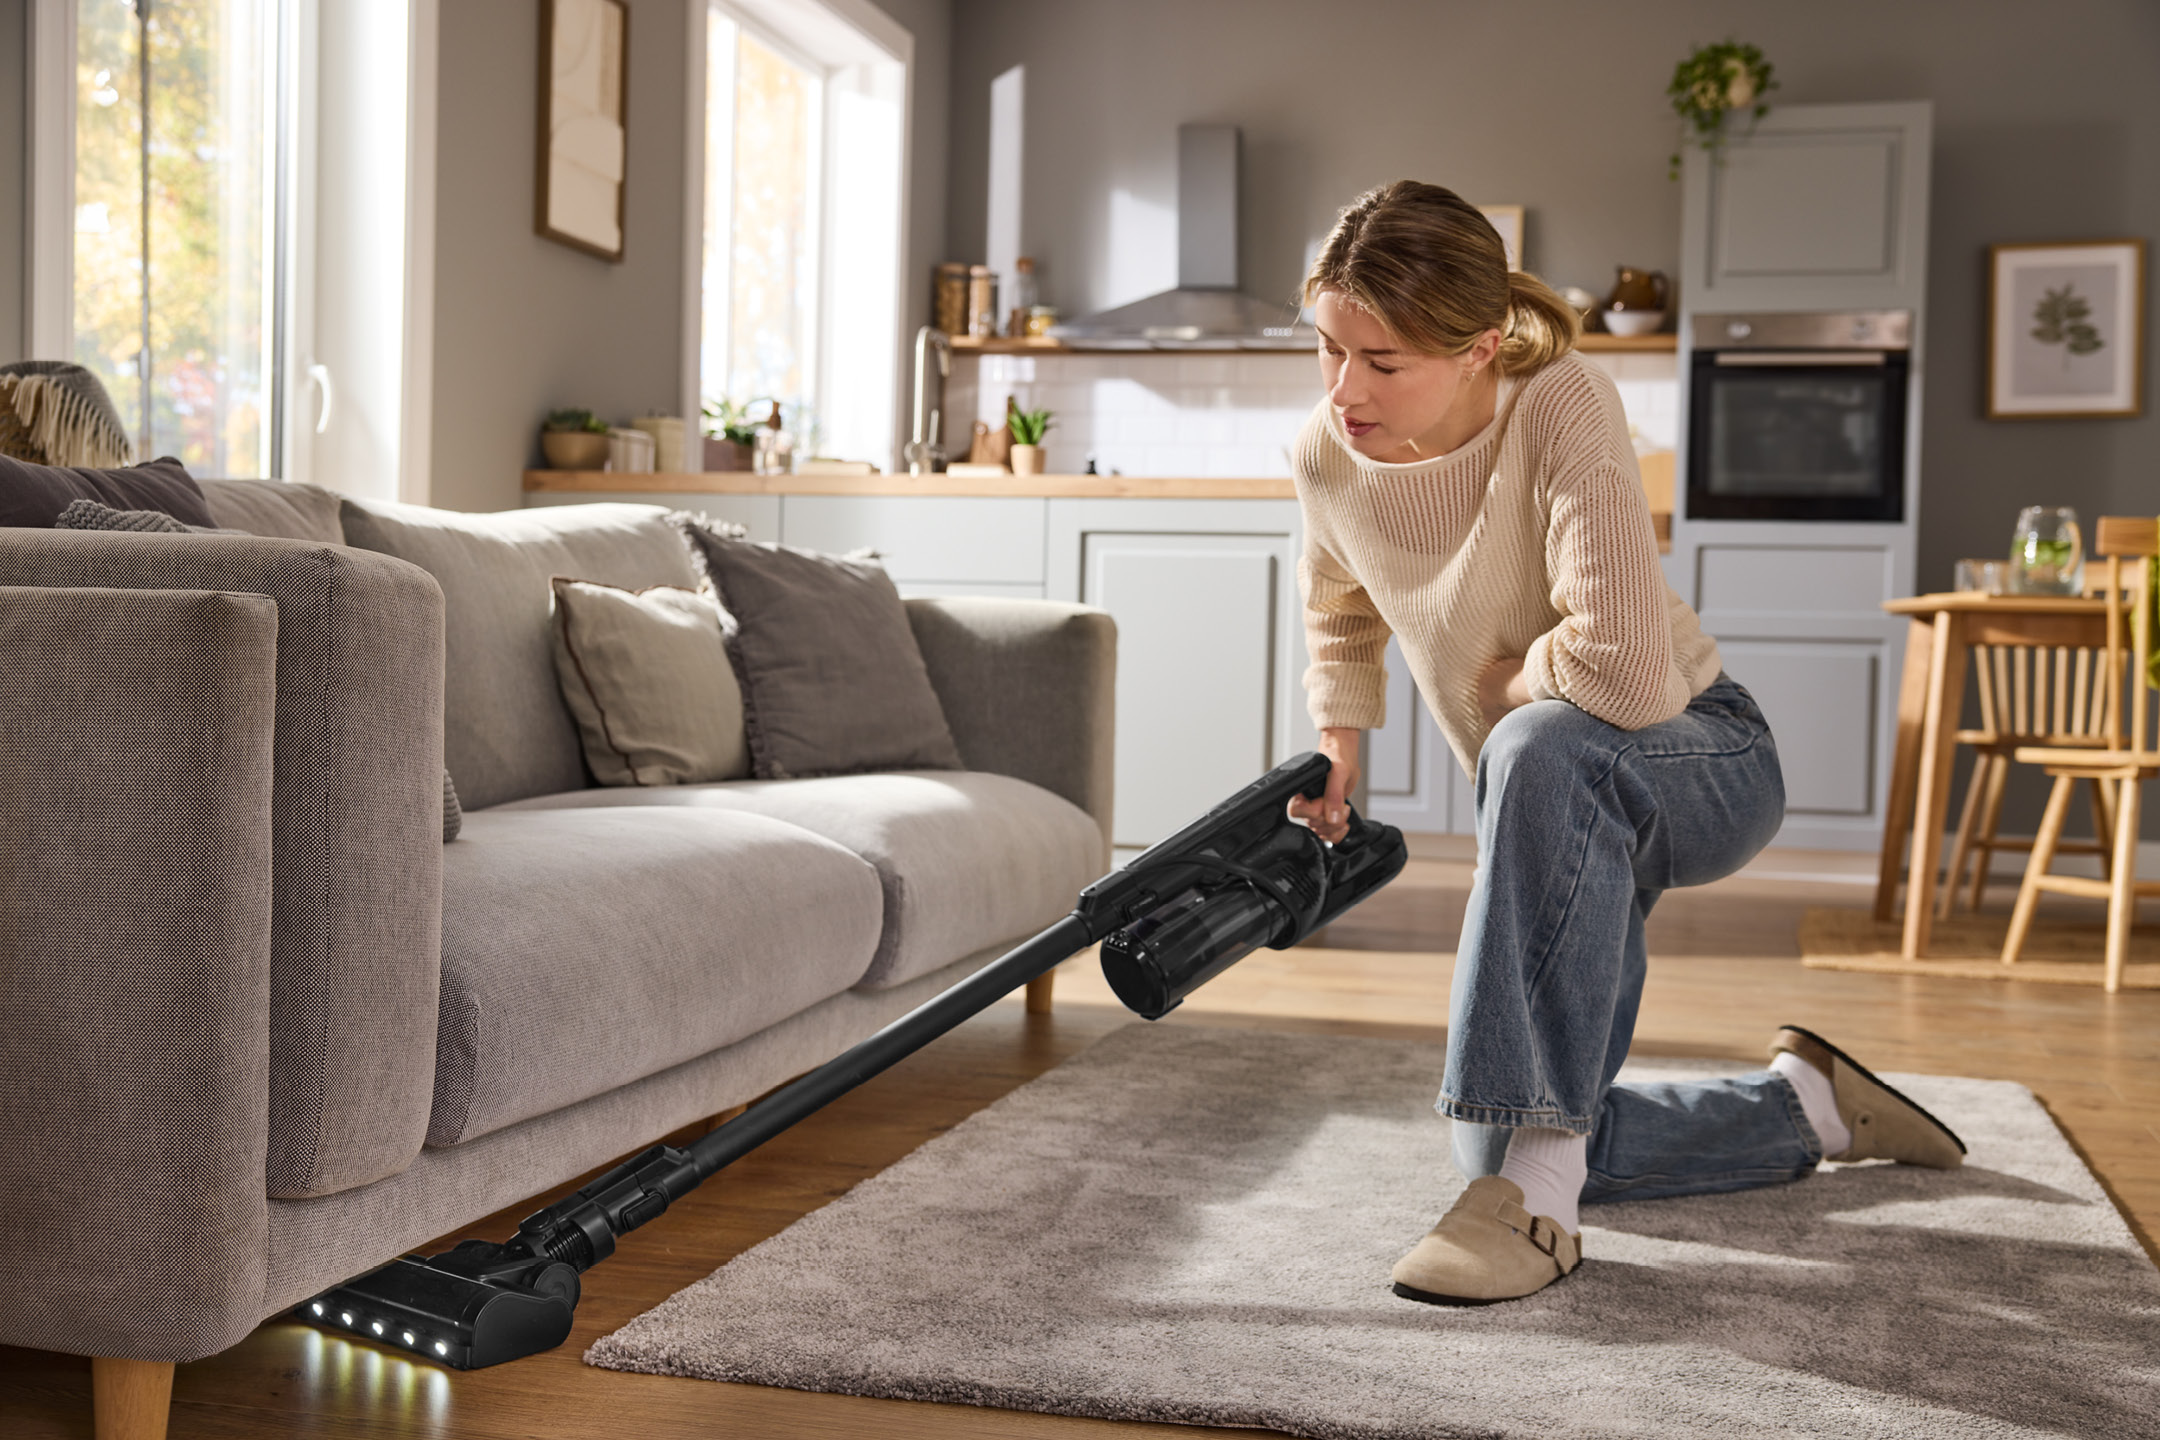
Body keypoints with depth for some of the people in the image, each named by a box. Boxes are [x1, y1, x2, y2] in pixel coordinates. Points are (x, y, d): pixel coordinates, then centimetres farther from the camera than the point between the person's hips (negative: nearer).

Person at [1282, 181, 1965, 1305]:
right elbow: (1341, 620, 13)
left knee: (1543, 748, -44)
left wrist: (1508, 686, -21)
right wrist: (1336, 743, 0)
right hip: (1564, 820, 7)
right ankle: (1804, 1105, 28)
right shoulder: (1326, 456, -11)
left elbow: (1628, 671, -40)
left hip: (1706, 761, -7)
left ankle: (1536, 1186, -35)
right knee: (1504, 1156, 5)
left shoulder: (1562, 408, -29)